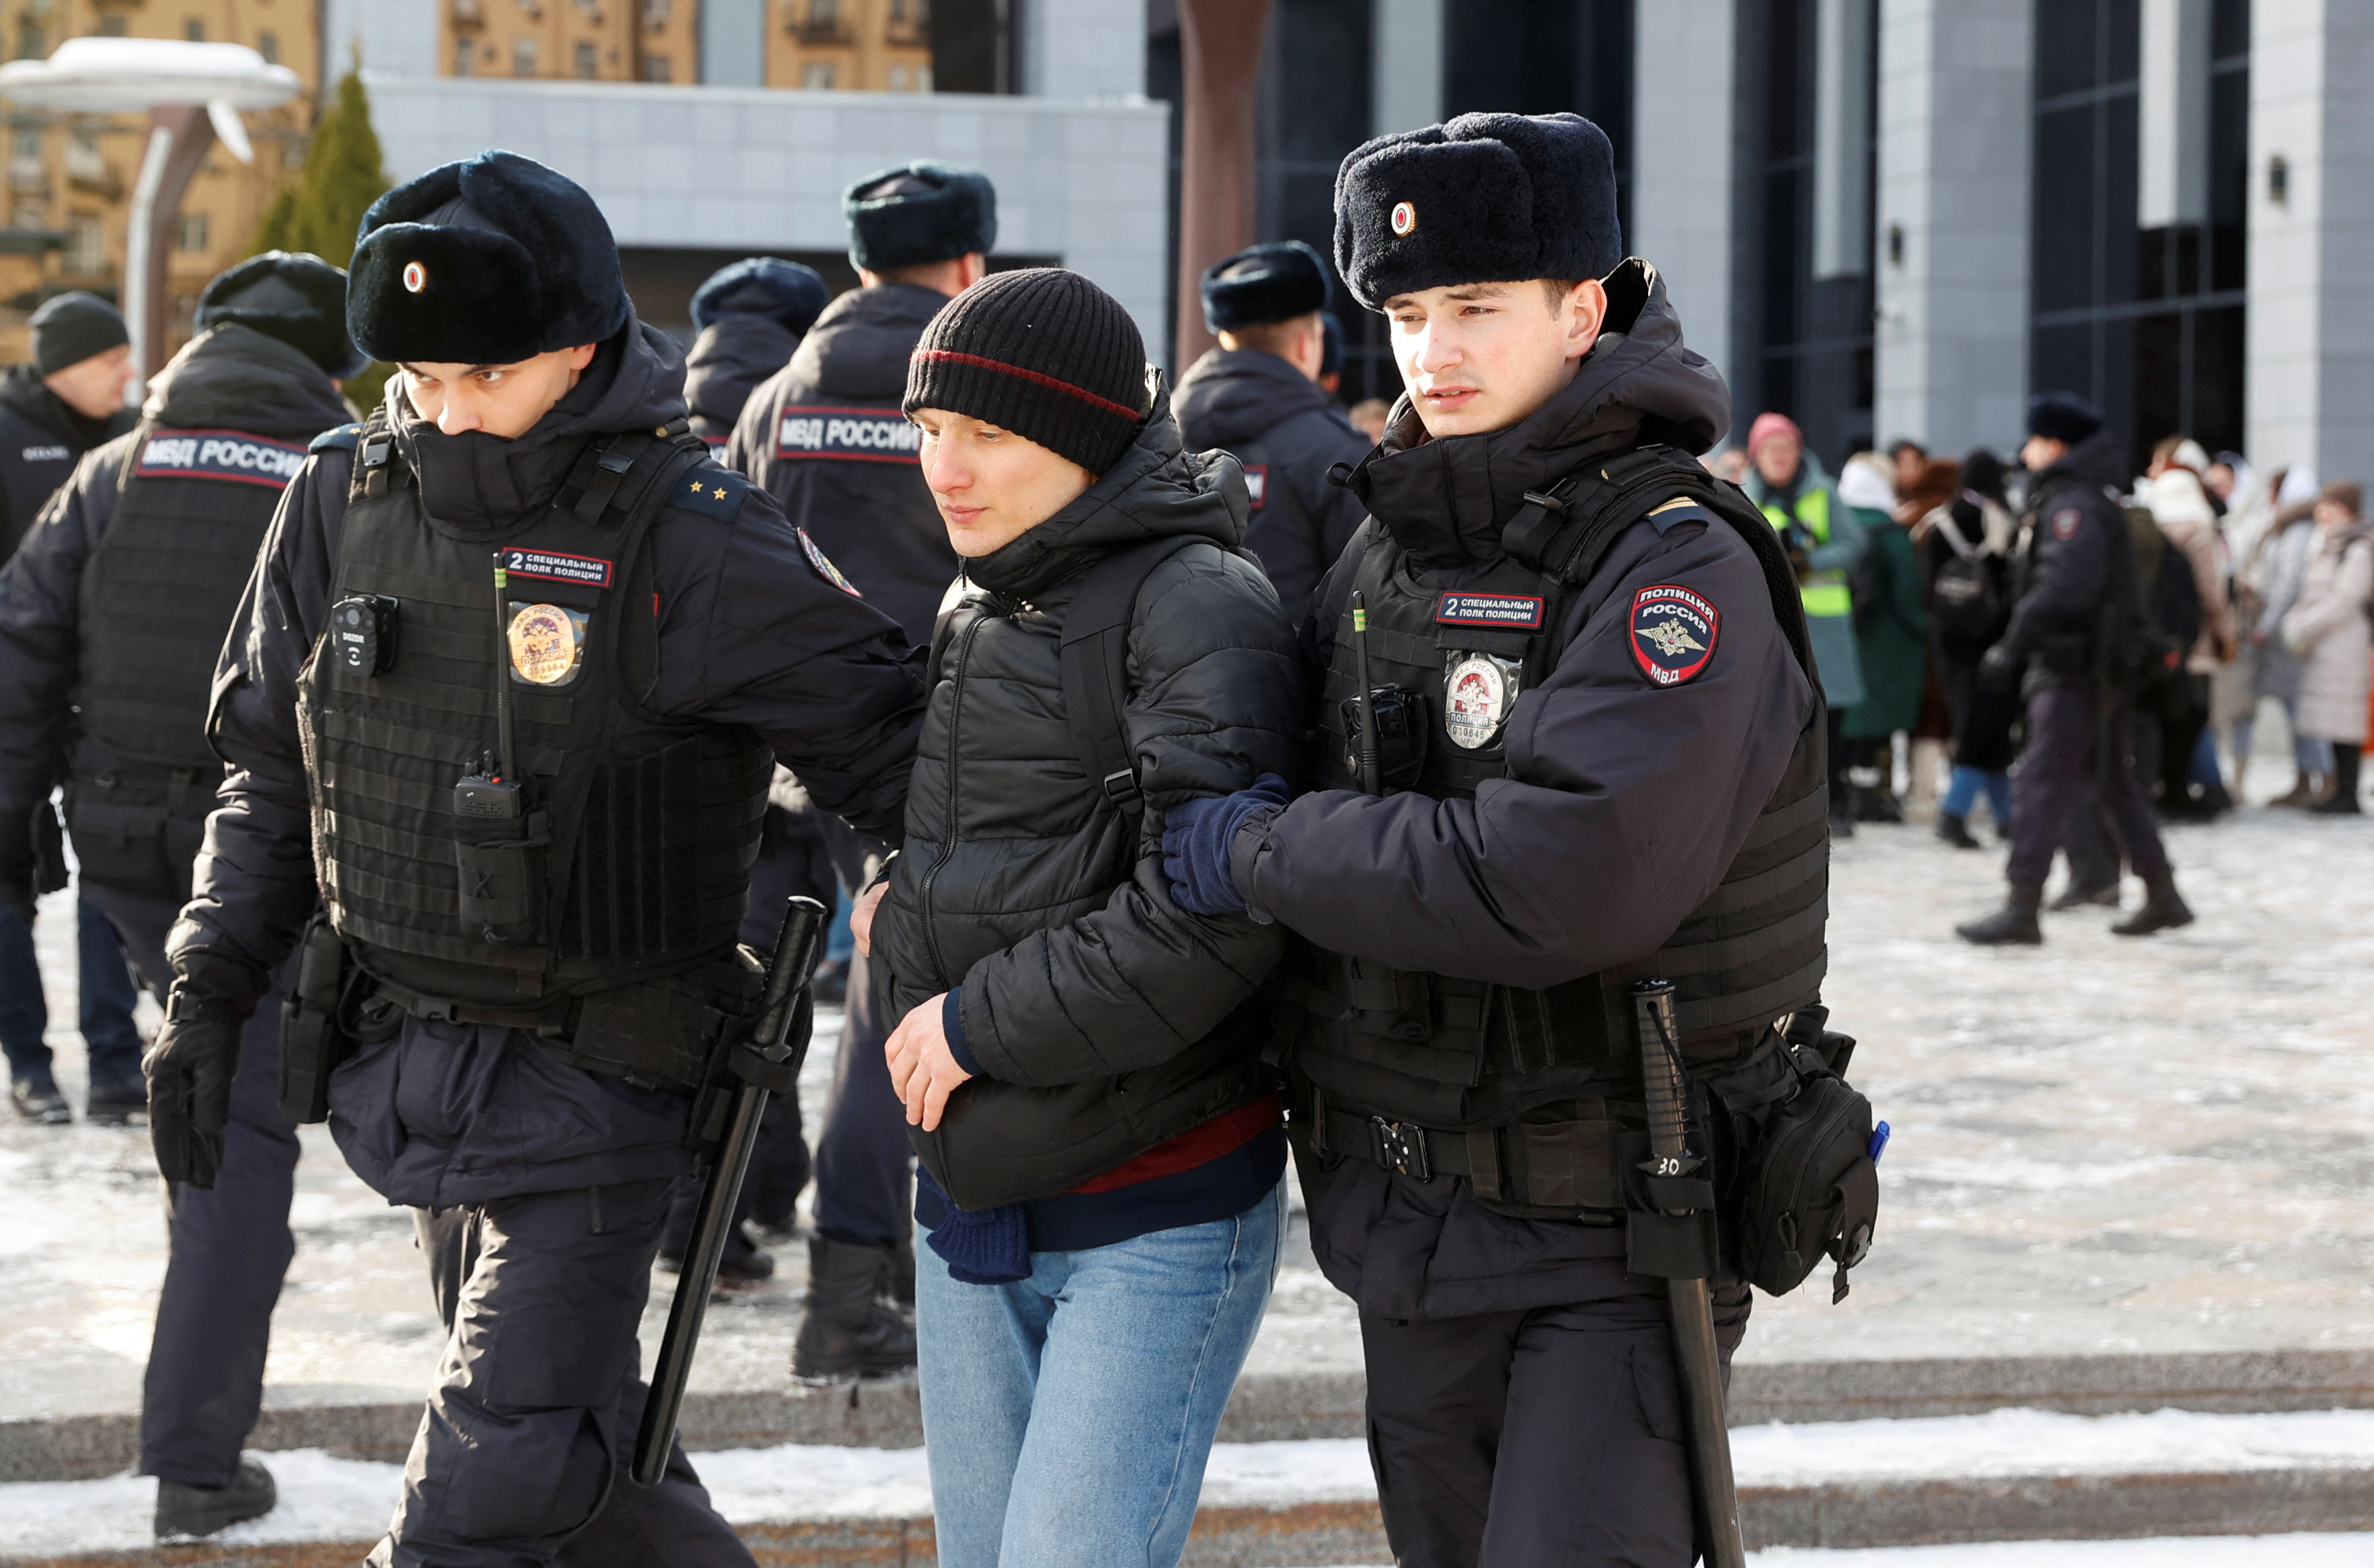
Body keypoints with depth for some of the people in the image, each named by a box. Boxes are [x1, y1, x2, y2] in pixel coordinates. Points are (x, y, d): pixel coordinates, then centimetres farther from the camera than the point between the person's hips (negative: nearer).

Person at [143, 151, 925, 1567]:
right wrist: (210, 989, 4)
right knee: (587, 1443, 20)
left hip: (596, 1077, -6)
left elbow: (884, 751, -13)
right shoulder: (346, 503, 1)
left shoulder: (686, 539, -17)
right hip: (409, 1061, 6)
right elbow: (272, 771, 11)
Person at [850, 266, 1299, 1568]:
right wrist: (903, 911, 6)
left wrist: (977, 1023, -18)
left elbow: (1208, 920, -26)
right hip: (973, 1194, 8)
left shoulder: (1197, 606, -15)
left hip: (1158, 1219, -8)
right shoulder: (978, 614, 12)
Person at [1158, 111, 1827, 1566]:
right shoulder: (1388, 548, 8)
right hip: (1406, 1213, 7)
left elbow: (1563, 883, -29)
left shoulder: (1678, 565, -17)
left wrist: (1265, 854, -19)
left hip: (1612, 1230, -7)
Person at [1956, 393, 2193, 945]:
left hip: (2075, 671, -11)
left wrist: (2012, 646, -23)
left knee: (2042, 785, -10)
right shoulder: (2096, 500, 19)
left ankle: (2022, 909, -11)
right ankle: (2163, 898, 22)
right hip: (2101, 670, 11)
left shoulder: (2072, 505, -14)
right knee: (2116, 783, 16)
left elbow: (2064, 589, -26)